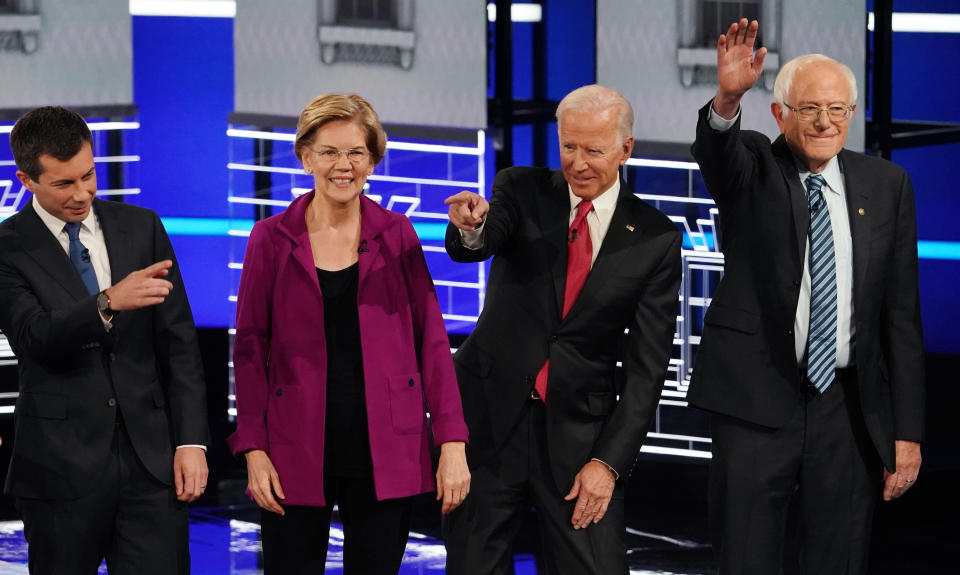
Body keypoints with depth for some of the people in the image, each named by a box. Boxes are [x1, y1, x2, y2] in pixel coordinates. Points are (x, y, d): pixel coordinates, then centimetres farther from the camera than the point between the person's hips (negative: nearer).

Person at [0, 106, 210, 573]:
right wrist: (108, 302, -35)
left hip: (151, 460, 2)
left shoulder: (141, 227, 8)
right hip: (61, 465, -2)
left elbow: (178, 339, 8)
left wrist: (191, 442, 0)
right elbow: (38, 338, -18)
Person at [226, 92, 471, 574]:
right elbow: (251, 349, 3)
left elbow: (431, 339, 4)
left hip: (383, 456, 1)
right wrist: (253, 450, -4)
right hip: (297, 454, -1)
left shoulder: (396, 235, 5)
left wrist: (452, 443, -3)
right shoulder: (271, 239, 3)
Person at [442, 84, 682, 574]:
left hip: (579, 435, -1)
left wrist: (609, 462, -9)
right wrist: (472, 228, -43)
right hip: (490, 417, 1)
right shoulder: (523, 191, 2)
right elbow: (468, 248, -19)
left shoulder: (655, 240, 0)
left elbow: (647, 365, -2)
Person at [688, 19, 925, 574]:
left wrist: (908, 430, 2)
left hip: (850, 411, 2)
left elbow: (902, 313, 6)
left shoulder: (886, 185, 7)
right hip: (757, 402, -2)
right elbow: (716, 149, -24)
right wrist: (728, 98, -48)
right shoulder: (753, 168, 2)